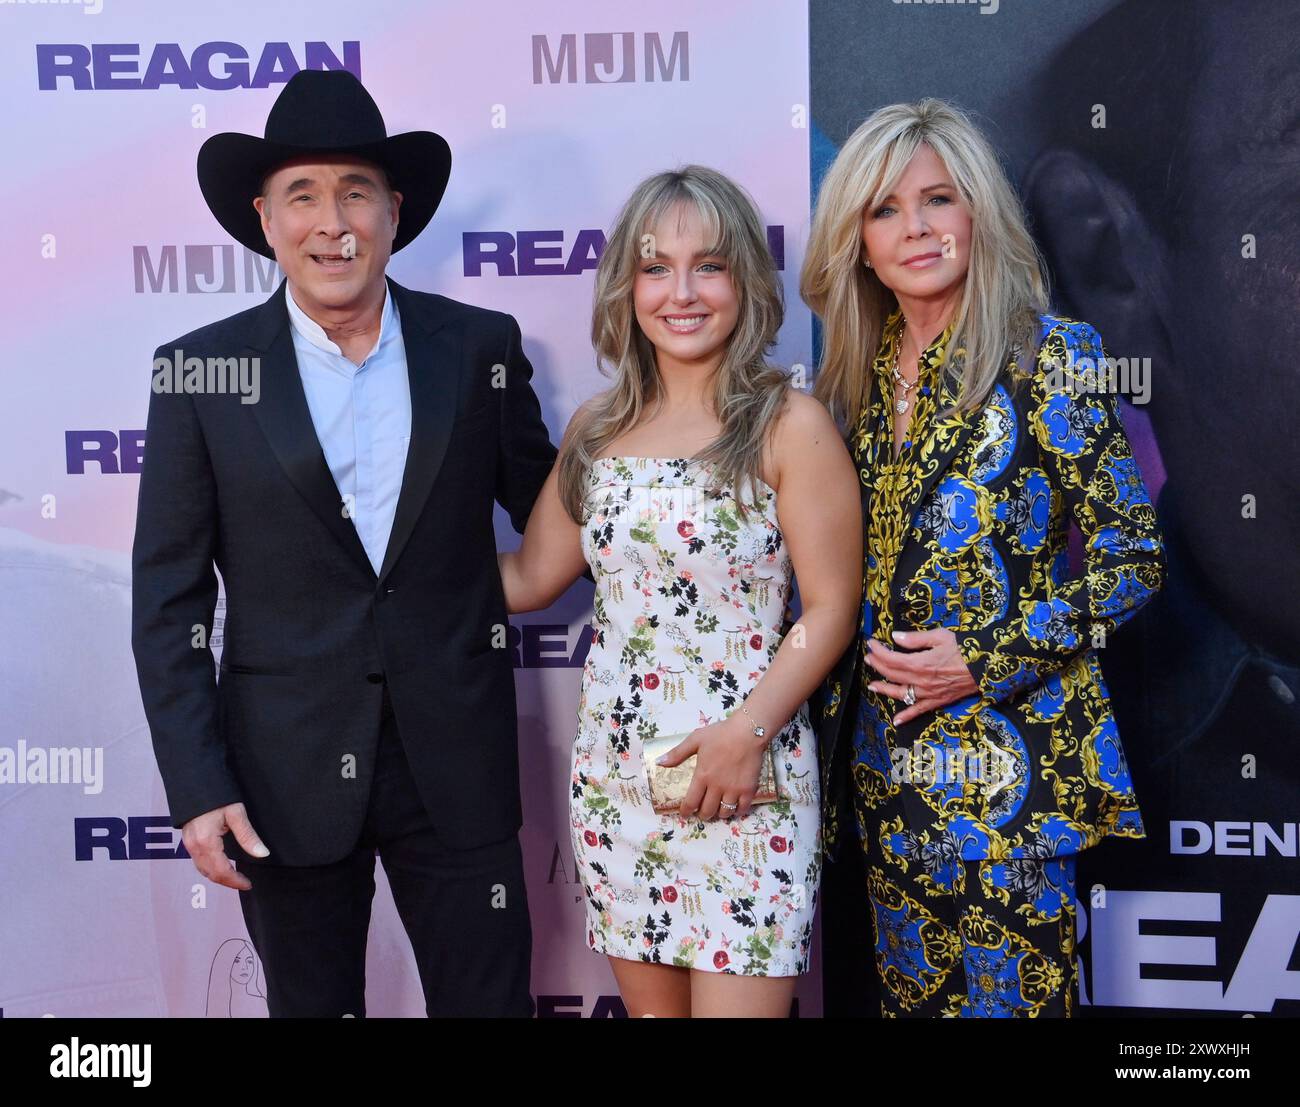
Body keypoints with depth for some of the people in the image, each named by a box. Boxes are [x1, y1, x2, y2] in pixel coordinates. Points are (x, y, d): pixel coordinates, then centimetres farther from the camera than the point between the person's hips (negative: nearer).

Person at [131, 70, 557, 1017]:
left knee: (489, 999, 10)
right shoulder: (200, 372, -3)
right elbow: (169, 602, -2)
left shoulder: (480, 347, 0)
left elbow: (547, 514, 11)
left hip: (456, 768, 1)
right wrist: (196, 789, -7)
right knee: (312, 1002, 15)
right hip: (285, 779, 0)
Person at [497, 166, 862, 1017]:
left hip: (744, 771, -5)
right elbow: (531, 576, 14)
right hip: (614, 771, 5)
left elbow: (830, 607, -8)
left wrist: (748, 731, -16)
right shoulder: (598, 427, 8)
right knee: (650, 1002, 13)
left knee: (734, 1000, -3)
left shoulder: (788, 425, -7)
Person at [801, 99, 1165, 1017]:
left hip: (1009, 747, -5)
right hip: (883, 749, 5)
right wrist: (846, 682, 5)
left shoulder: (1051, 356, -7)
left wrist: (988, 659, -15)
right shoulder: (858, 373, 8)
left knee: (1010, 994, 3)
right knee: (910, 986, 15)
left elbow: (1133, 559, -8)